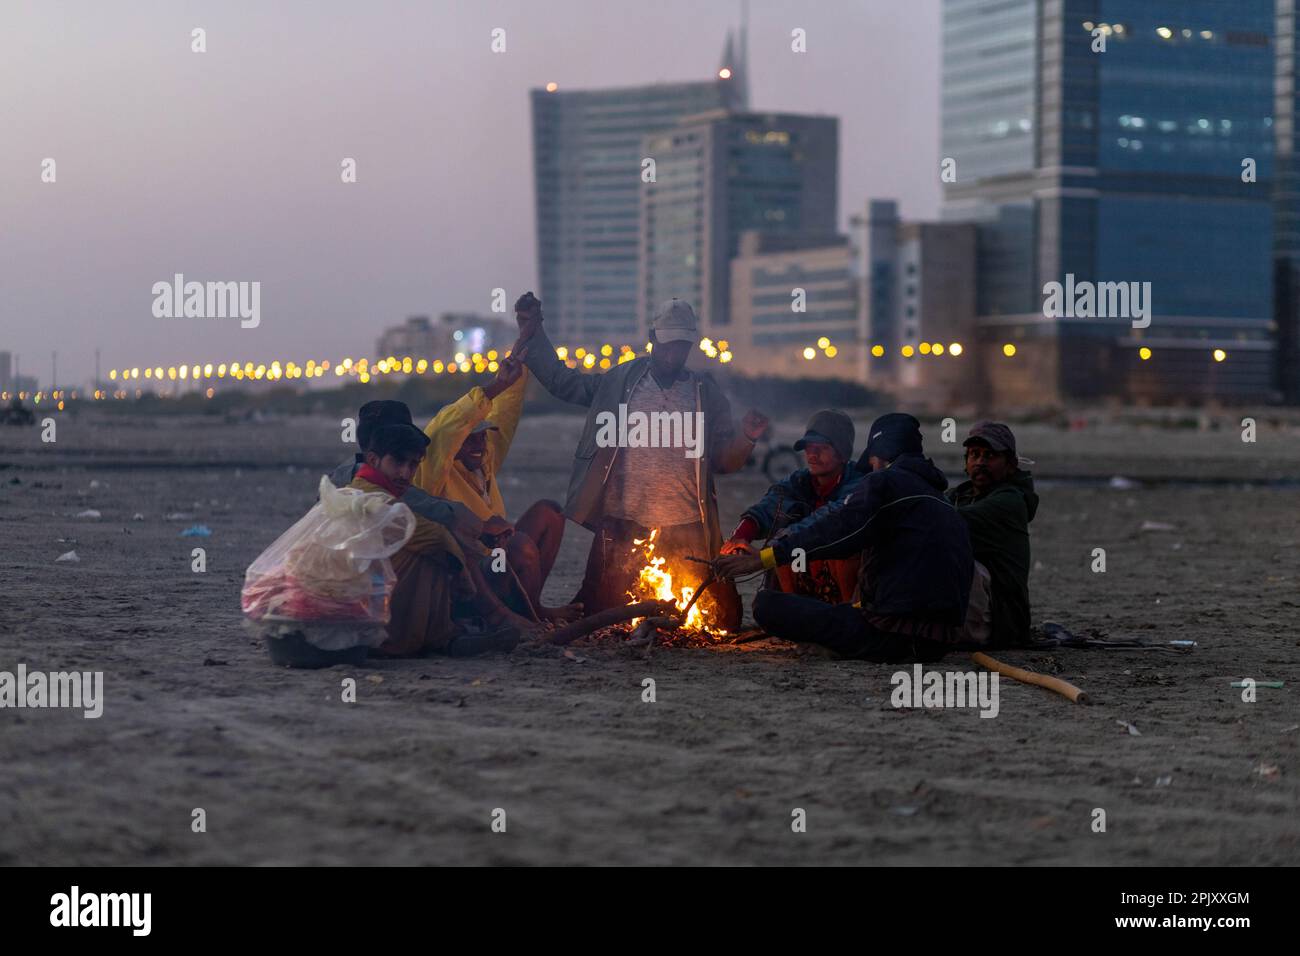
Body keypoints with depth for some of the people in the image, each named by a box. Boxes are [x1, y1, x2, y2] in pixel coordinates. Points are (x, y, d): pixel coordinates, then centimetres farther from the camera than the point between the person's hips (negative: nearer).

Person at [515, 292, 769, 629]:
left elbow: (723, 461, 9)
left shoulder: (707, 394, 9)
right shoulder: (620, 382, 8)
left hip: (687, 529, 1)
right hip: (623, 526, -1)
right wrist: (532, 335, 6)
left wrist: (746, 438, -11)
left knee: (720, 618, 1)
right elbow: (562, 381, 13)